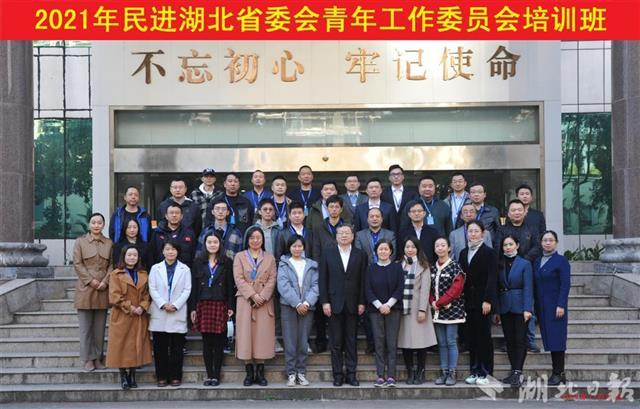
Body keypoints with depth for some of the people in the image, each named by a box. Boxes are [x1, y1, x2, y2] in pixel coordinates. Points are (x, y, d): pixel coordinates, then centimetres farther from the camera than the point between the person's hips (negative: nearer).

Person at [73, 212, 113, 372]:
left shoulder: (109, 243, 9)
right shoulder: (80, 242, 4)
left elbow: (112, 265, 6)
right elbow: (77, 264, -1)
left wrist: (105, 282, -8)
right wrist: (90, 280, -10)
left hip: (103, 289, 2)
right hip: (85, 288, -2)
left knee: (100, 327, 5)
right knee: (85, 327, -2)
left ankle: (98, 358, 11)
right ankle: (88, 359, 4)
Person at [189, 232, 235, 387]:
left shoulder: (227, 263, 5)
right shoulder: (198, 262, 9)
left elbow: (231, 286, 2)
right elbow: (193, 286, 7)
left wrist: (231, 307, -6)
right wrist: (193, 308, 1)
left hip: (221, 305, -2)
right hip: (203, 305, 2)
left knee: (219, 343, 0)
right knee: (206, 342, 3)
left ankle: (216, 375, 5)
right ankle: (209, 375, 9)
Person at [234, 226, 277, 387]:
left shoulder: (269, 258, 12)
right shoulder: (240, 257, 8)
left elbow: (272, 279, 3)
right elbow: (239, 279, -2)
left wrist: (262, 296, -11)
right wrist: (253, 295, -13)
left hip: (264, 301, 1)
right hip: (245, 300, -1)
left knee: (263, 334, -2)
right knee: (246, 334, -4)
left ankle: (260, 372, 2)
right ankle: (249, 372, 1)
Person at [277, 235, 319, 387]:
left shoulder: (312, 265, 12)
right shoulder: (284, 264, 5)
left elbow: (315, 286, 4)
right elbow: (283, 286, -5)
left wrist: (307, 303, -11)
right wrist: (297, 303, -13)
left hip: (307, 307, 2)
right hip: (288, 306, -2)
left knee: (303, 341, 2)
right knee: (290, 341, -3)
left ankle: (301, 373, 9)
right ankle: (291, 374, 2)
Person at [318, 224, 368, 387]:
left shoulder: (360, 255, 7)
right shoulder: (327, 253, 5)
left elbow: (363, 280, 5)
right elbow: (323, 279, 2)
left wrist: (361, 302, -2)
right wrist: (324, 301, -5)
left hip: (352, 304, 1)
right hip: (334, 303, -1)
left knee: (351, 341, 4)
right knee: (336, 341, 3)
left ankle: (351, 374, 9)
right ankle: (337, 374, 8)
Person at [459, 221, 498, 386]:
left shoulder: (489, 253, -4)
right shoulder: (463, 253, 14)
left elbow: (492, 278, -10)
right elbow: (462, 277, 13)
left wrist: (487, 300, -17)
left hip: (482, 301, -5)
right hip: (468, 301, 5)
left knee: (484, 336, 0)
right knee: (471, 337, 6)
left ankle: (484, 372, 5)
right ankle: (474, 371, 14)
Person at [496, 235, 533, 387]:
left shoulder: (525, 264, -2)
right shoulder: (499, 264, 8)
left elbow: (528, 288, -7)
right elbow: (497, 287, 7)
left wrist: (527, 309, -15)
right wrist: (496, 310, 3)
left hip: (519, 307, -4)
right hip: (504, 307, 4)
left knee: (520, 339, -5)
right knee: (509, 340, 8)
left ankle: (518, 372, -6)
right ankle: (514, 371, 14)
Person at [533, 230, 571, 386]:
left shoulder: (561, 261, -5)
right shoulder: (537, 262, 14)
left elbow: (565, 285, -10)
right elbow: (535, 285, 14)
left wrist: (561, 305, -17)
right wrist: (536, 307, 9)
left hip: (555, 307, -6)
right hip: (542, 307, 6)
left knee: (556, 339, -6)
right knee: (549, 339, 6)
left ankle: (558, 373, -3)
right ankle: (559, 373, 11)